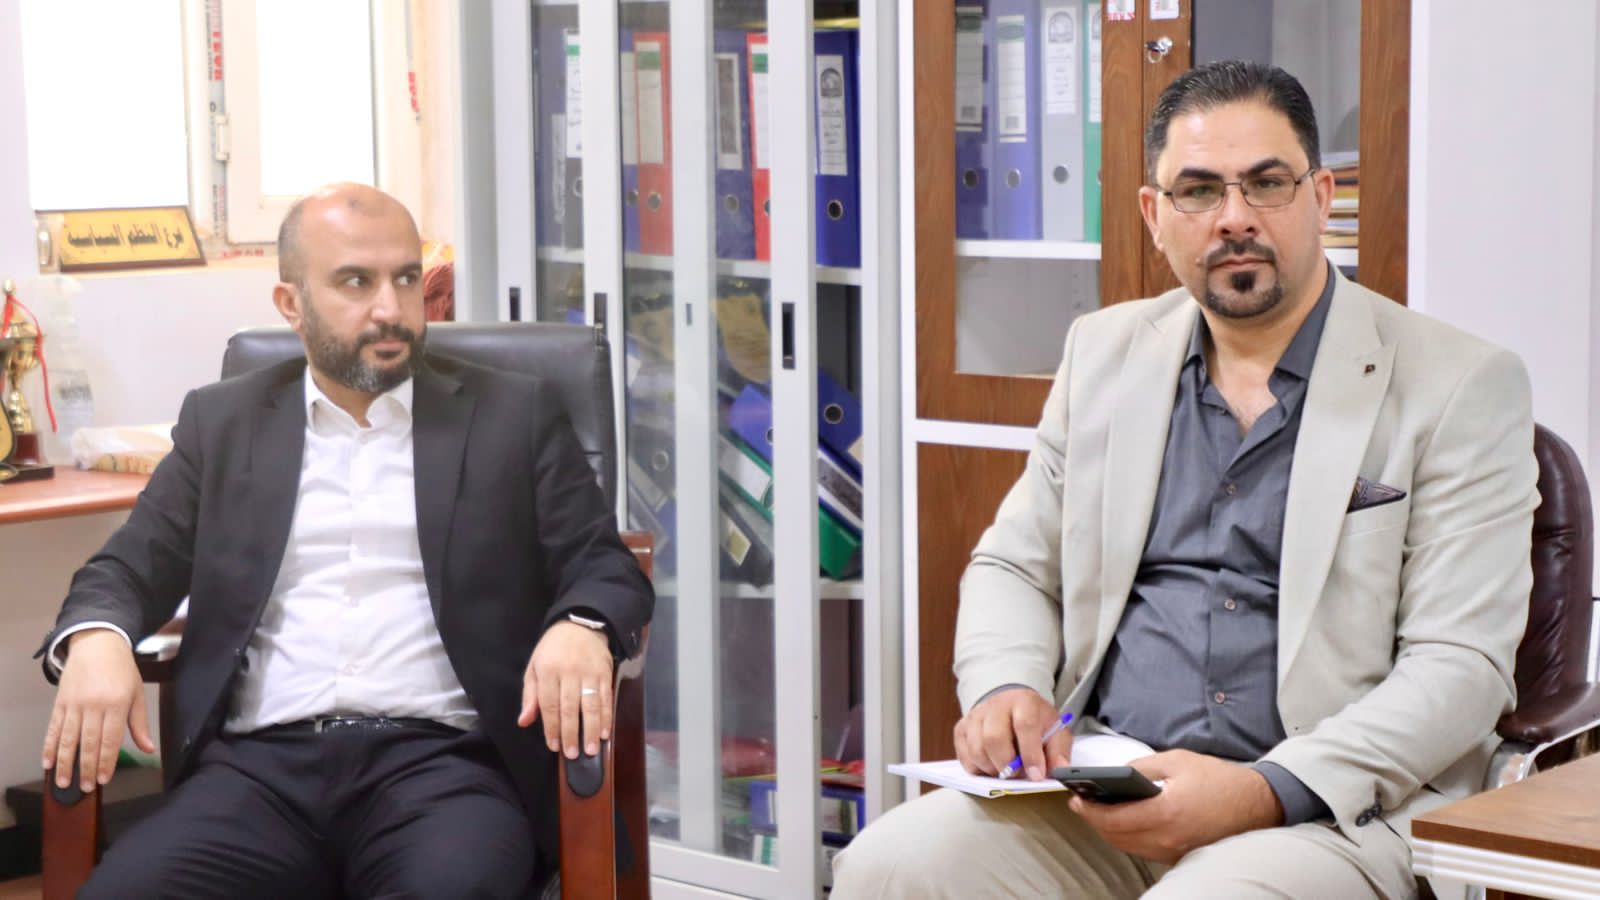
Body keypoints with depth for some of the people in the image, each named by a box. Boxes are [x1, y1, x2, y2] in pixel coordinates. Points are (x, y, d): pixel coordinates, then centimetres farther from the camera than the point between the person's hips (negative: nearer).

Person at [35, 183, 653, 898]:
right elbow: (129, 568, 16)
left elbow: (606, 567, 9)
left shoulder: (515, 416, 13)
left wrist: (579, 628, -16)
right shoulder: (223, 423, 18)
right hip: (261, 766, 2)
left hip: (442, 760, -2)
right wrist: (95, 639, -10)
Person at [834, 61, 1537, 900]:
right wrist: (1005, 688, -3)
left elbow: (1460, 665, -7)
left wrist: (1264, 793, -20)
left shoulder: (1461, 387, -1)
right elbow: (1014, 565, 21)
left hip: (1326, 809, -4)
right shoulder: (1105, 351, 15)